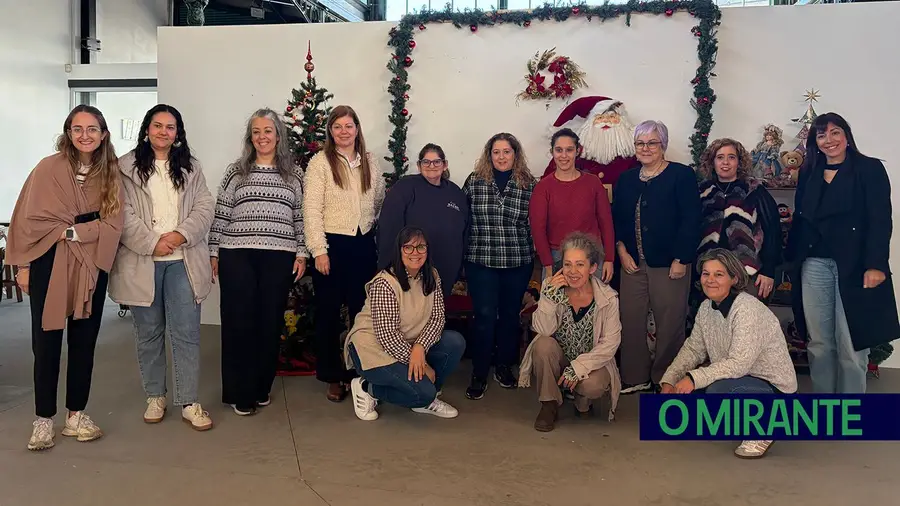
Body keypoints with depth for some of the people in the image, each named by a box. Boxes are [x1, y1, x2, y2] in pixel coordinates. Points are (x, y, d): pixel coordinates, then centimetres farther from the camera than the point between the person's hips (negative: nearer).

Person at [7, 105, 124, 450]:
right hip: (49, 265, -3)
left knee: (83, 342, 9)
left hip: (91, 267, 3)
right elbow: (30, 219, -4)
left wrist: (71, 231, -14)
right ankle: (43, 419, 15)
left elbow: (112, 223, -3)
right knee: (46, 343, 3)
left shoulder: (110, 174, 5)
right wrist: (23, 265, -6)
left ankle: (76, 415, 21)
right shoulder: (48, 168, -3)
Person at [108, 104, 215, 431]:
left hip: (183, 261, 1)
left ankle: (190, 403, 5)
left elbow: (205, 207, 4)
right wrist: (152, 243, -15)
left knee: (186, 333, -1)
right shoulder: (126, 167, 3)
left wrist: (181, 234, -12)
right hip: (142, 262, -1)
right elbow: (122, 214, -5)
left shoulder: (190, 167, 12)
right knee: (149, 333, 9)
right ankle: (155, 397, 23)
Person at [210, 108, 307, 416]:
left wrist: (301, 254, 3)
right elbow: (220, 215, 7)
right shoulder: (235, 172, 8)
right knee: (239, 322, 0)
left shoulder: (292, 175, 11)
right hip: (237, 256, -1)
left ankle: (262, 388, 19)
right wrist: (213, 253, 2)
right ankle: (240, 393, 10)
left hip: (279, 258, 1)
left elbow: (300, 217, 10)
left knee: (270, 322, 5)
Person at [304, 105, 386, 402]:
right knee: (329, 312, 6)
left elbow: (381, 201, 19)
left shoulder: (370, 162, 8)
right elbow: (311, 209, -11)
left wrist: (373, 226, 11)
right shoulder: (320, 162, -6)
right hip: (332, 244, -4)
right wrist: (319, 250, -15)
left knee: (362, 311, 10)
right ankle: (333, 377, 18)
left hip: (364, 245, 4)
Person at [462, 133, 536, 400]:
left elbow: (534, 224, 5)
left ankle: (504, 366, 30)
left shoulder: (529, 184, 1)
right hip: (481, 262, -1)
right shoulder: (474, 181, 0)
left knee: (510, 314, 12)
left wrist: (534, 256, 4)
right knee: (484, 316, -1)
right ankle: (479, 374, 12)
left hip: (518, 262, 1)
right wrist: (462, 255, 3)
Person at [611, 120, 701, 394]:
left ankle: (665, 379, 16)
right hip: (633, 263, 5)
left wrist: (681, 260, -14)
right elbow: (617, 218, 13)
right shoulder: (627, 179, 14)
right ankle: (635, 377, 20)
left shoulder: (682, 175, -3)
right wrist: (622, 250, -1)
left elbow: (691, 220, -9)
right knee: (631, 320, 6)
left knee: (669, 324, 1)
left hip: (669, 264, -5)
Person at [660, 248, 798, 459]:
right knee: (682, 386, -5)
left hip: (773, 387, -8)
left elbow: (739, 363, -31)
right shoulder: (706, 307, 0)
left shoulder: (748, 309, -24)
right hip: (738, 379, 9)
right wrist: (669, 381, -10)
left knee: (718, 390, -34)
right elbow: (693, 349, 3)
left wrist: (694, 378, -36)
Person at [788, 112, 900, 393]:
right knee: (819, 344, 8)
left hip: (853, 266, -4)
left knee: (851, 344, 0)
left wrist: (876, 264, -16)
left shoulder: (870, 169, 1)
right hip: (814, 265, 4)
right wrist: (792, 259, 9)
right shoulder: (808, 174, 14)